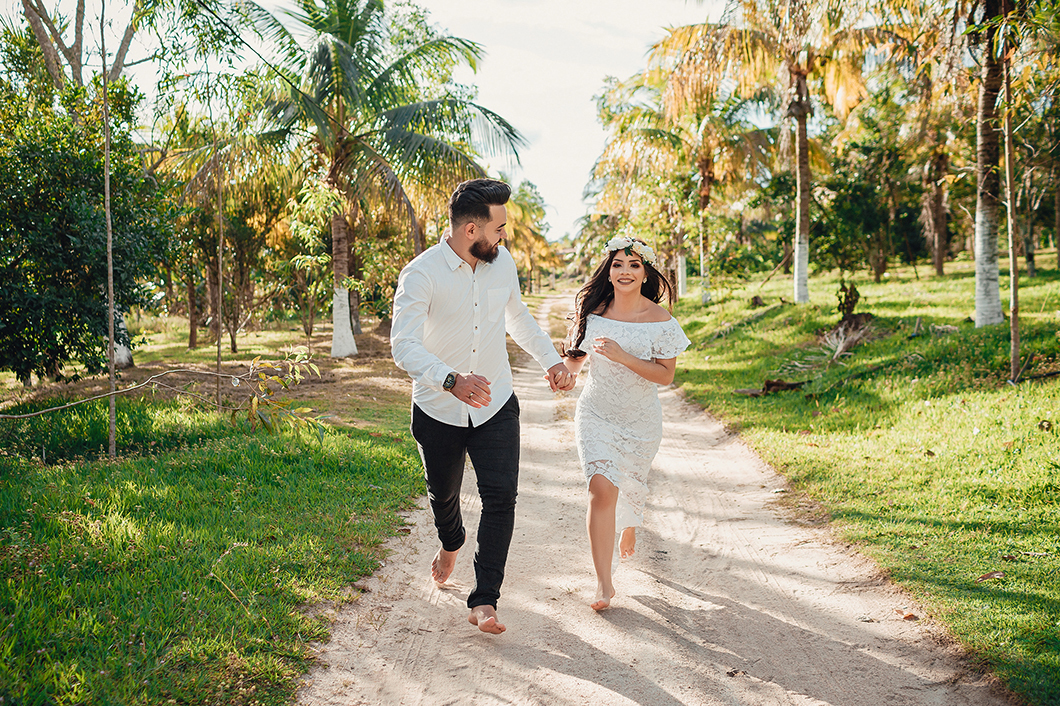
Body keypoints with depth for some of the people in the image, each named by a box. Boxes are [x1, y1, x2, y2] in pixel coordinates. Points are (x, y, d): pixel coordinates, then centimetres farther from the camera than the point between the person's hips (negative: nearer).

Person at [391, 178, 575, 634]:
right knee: (444, 494, 18)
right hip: (438, 409, -2)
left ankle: (484, 601, -4)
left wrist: (550, 360, 11)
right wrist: (451, 380, -48)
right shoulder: (421, 275, -19)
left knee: (501, 496, -12)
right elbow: (404, 346, -31)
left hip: (495, 406, 3)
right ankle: (451, 544, 53)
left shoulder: (503, 262, -1)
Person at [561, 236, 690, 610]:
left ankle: (629, 527, 57)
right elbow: (577, 360, 11)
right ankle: (604, 583, -10)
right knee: (602, 488, -16)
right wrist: (570, 363, -12)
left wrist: (622, 356, -25)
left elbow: (665, 374, -13)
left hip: (641, 419, 0)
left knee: (631, 486, 18)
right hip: (596, 414, 0)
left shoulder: (659, 320, -11)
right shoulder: (593, 310, -4)